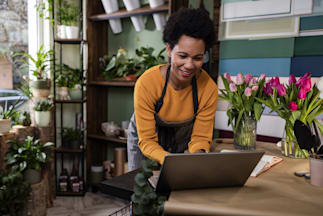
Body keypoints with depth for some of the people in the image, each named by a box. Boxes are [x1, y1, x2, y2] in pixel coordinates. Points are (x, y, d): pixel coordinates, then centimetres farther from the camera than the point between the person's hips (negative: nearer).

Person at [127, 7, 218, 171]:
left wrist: (199, 155, -40)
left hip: (182, 139, 2)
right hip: (145, 135, -1)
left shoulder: (209, 88, -27)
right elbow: (147, 140, -27)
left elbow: (200, 138, -18)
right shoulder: (146, 83, -33)